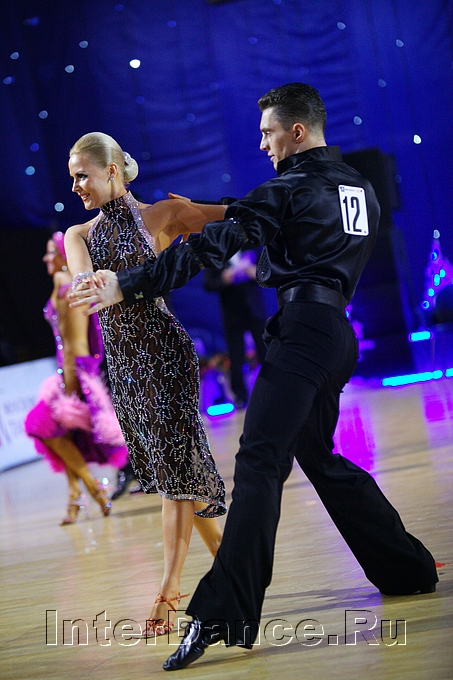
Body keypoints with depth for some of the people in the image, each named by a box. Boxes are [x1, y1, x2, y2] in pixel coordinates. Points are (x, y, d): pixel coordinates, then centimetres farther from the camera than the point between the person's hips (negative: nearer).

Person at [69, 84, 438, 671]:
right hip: (338, 333, 9)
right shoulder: (360, 189, 17)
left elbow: (211, 247, -14)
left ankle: (223, 615, -25)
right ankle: (409, 568, 28)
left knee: (259, 464, -17)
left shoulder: (290, 189, -7)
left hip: (300, 334, -9)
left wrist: (127, 287, -12)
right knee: (319, 458, 22)